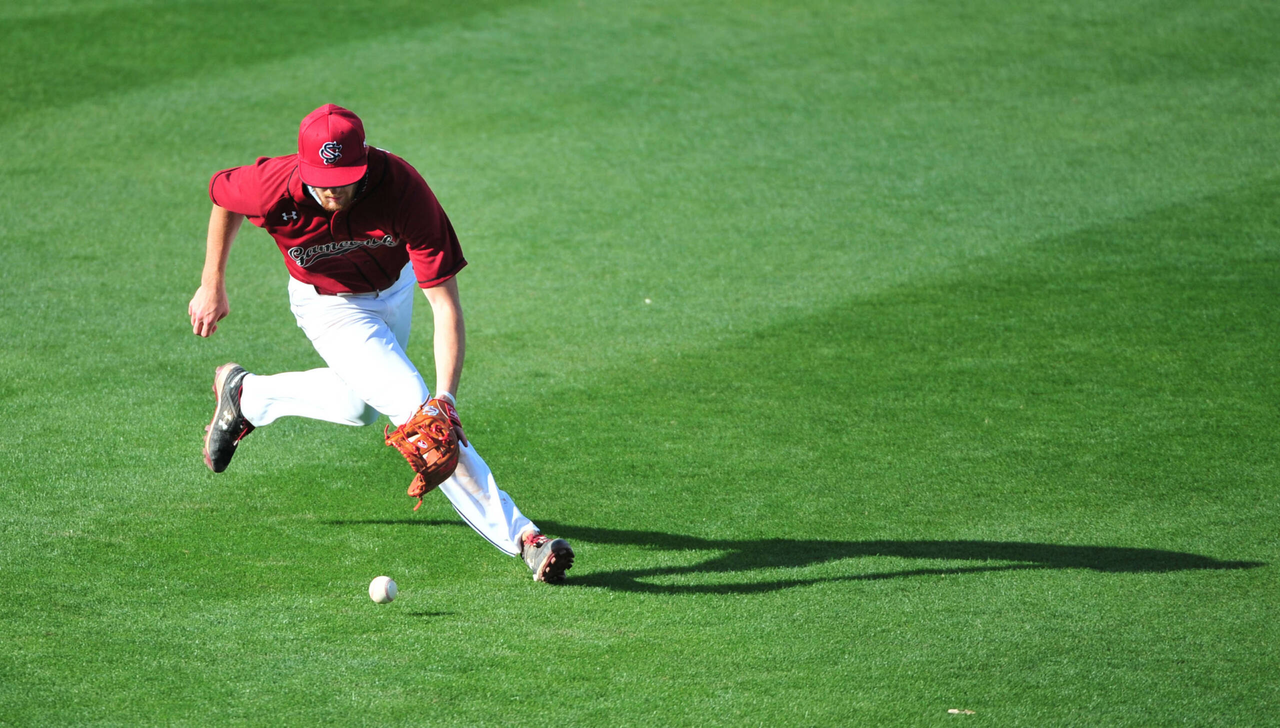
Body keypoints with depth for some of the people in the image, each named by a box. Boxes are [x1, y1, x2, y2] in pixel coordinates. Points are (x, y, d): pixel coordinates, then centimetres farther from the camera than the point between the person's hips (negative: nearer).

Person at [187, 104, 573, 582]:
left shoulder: (404, 190, -41)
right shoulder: (273, 188, -38)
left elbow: (445, 302, -41)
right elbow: (223, 196, -11)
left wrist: (446, 396, -52)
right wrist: (212, 287, -2)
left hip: (395, 287, 3)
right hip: (329, 304, -3)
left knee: (362, 407, 28)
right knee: (413, 407, -19)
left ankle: (246, 395, 49)